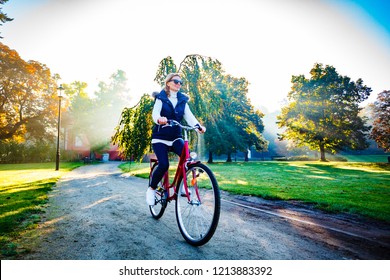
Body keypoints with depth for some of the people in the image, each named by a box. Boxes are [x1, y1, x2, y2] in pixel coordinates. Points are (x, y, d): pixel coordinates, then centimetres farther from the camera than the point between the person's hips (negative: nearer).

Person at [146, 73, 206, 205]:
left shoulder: (182, 100, 10)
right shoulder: (161, 98, 0)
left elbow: (189, 115, -6)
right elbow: (155, 113, -18)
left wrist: (199, 126, -27)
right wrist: (159, 119, -43)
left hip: (175, 137, 3)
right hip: (160, 137, -3)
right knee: (164, 165, -20)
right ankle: (151, 189, 7)